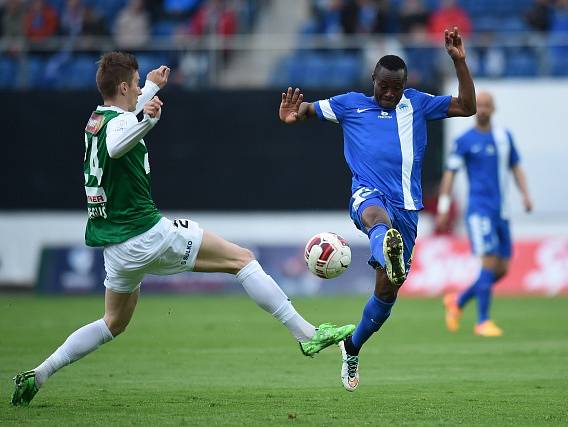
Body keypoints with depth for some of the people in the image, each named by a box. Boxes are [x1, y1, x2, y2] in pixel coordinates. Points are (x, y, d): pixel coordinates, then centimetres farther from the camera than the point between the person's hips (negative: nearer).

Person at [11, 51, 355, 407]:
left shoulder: (96, 120, 12)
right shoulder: (118, 122, -16)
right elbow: (116, 146, -43)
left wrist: (153, 87, 49)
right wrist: (146, 119, -60)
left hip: (116, 247, 9)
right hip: (146, 235, -9)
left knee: (114, 324, 24)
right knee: (242, 258, -4)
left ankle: (37, 376, 14)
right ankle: (307, 334, -7)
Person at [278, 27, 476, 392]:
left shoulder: (416, 104, 19)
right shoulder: (351, 104, 15)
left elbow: (467, 107, 17)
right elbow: (310, 108, 20)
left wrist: (460, 61, 8)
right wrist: (294, 114, -5)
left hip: (407, 206, 3)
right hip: (368, 194, -3)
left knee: (387, 290, 4)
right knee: (377, 216, -43)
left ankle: (352, 348, 29)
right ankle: (388, 252, -82)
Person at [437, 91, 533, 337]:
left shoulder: (504, 137, 12)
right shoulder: (465, 141, -1)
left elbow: (516, 168, 18)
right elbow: (450, 173, -2)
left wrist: (525, 194, 3)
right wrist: (443, 207, -9)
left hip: (501, 212, 6)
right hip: (479, 210, -6)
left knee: (502, 270, 5)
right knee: (490, 263, -15)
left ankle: (457, 302, 24)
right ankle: (482, 322, -7)